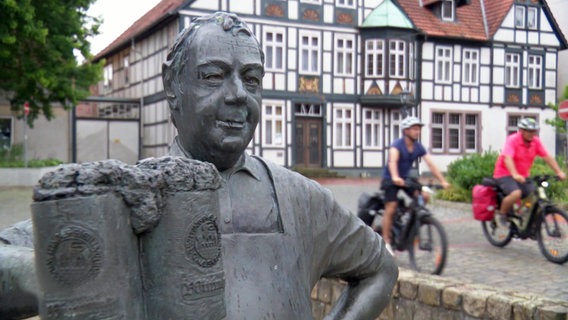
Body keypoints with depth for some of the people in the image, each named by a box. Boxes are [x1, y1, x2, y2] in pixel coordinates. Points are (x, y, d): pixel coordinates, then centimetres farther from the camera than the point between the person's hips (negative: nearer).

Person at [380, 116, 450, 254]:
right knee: (390, 209, -10)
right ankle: (386, 242, -1)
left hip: (406, 178, 5)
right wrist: (395, 177, -58)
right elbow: (392, 161, -40)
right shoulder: (397, 145, -22)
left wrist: (443, 181, -21)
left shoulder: (419, 147, -5)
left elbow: (431, 164, -10)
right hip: (390, 180, -5)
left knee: (424, 196, -16)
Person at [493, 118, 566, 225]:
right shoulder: (512, 140, -18)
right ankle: (502, 214, -6)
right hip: (505, 174, -6)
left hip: (523, 177, 6)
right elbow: (508, 158, -31)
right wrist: (515, 175, -46)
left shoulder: (536, 141, -2)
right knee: (516, 193, -30)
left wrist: (559, 172, -16)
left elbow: (547, 157, -5)